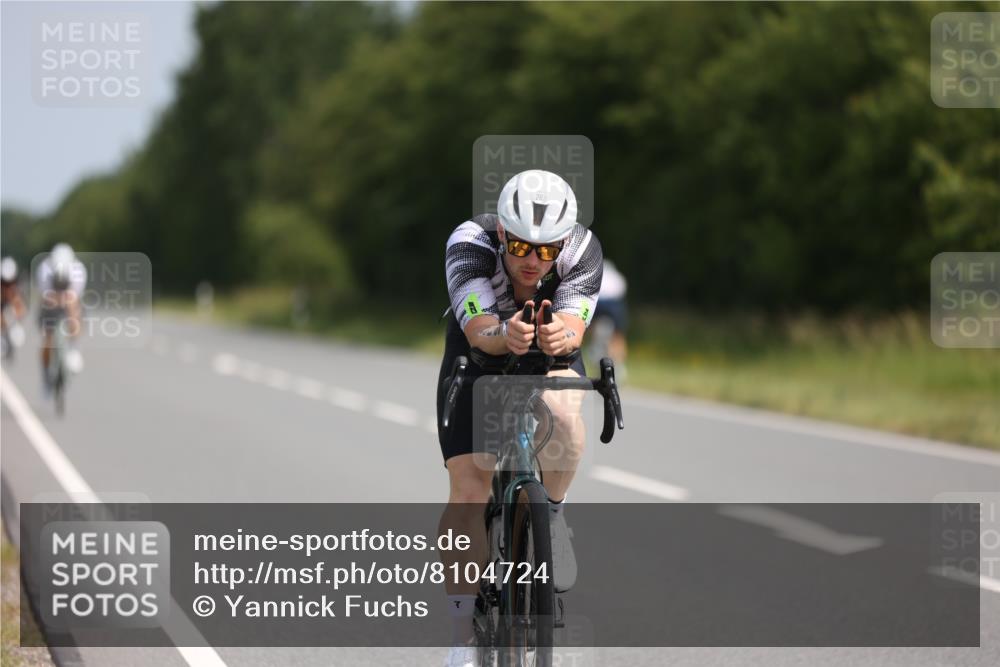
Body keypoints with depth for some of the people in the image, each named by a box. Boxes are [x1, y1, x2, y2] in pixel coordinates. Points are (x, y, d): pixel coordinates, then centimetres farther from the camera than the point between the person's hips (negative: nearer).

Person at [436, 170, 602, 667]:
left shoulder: (582, 249, -29)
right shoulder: (470, 244, -32)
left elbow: (574, 326, -42)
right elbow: (479, 330, -44)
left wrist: (560, 336, -65)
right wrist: (505, 334, -67)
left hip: (550, 361, 0)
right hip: (477, 359, 0)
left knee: (562, 410, -36)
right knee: (468, 491, -13)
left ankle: (551, 514, -7)